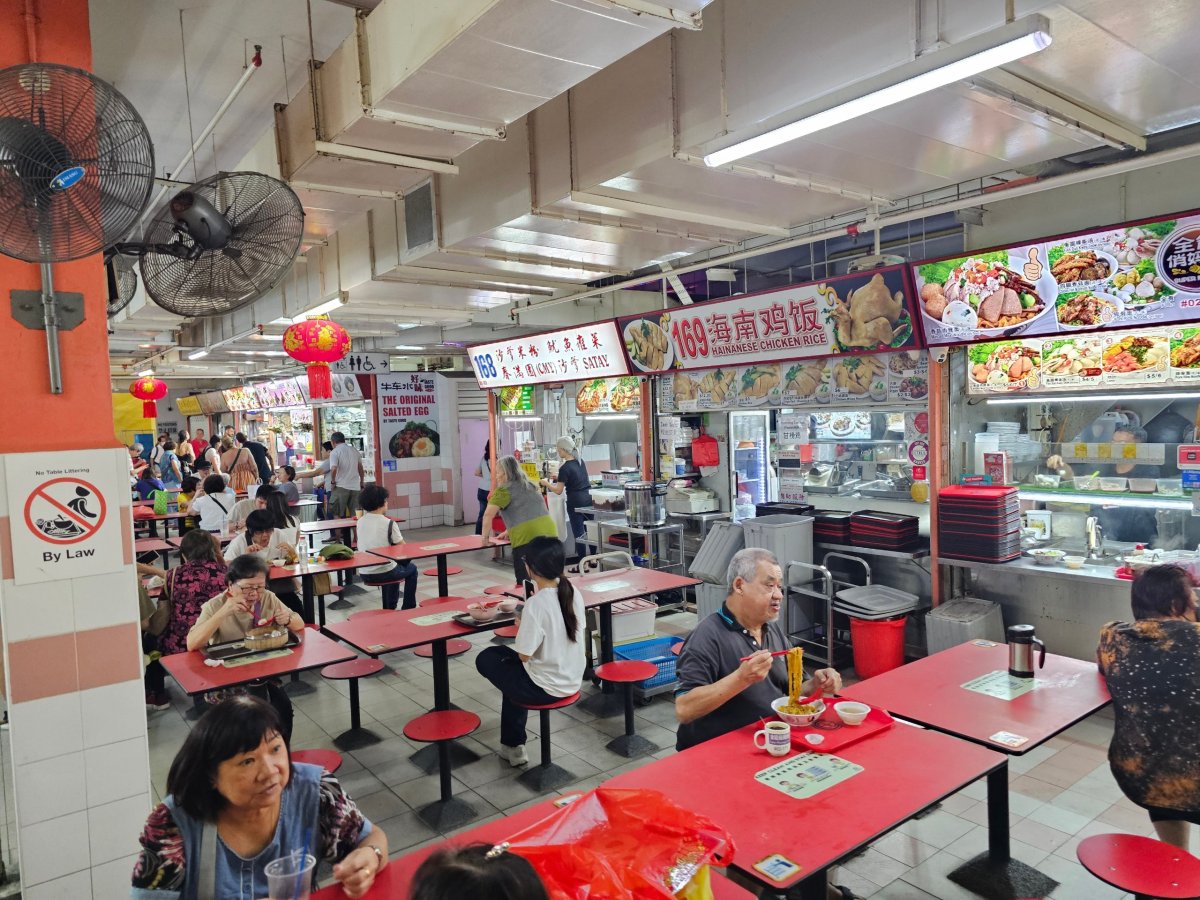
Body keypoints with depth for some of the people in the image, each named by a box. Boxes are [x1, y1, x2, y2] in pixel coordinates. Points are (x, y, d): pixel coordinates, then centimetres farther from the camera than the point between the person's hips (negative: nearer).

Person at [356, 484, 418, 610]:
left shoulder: (360, 522, 1)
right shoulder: (389, 523, -15)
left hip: (364, 575, 6)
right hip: (383, 573, -5)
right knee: (411, 569, 24)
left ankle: (389, 608, 42)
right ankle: (408, 608, 25)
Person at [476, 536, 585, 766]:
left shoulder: (536, 604, -26)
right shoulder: (573, 592, -4)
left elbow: (524, 655, -19)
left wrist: (521, 626, -2)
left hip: (546, 688, -7)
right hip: (573, 681, 7)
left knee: (486, 658, 15)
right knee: (511, 665, 29)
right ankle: (512, 745, 35)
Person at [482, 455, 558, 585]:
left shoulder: (504, 490, 1)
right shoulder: (530, 486, 25)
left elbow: (488, 515, -5)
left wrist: (485, 537, 9)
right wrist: (508, 532, 37)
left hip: (527, 539, -7)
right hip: (550, 534, 7)